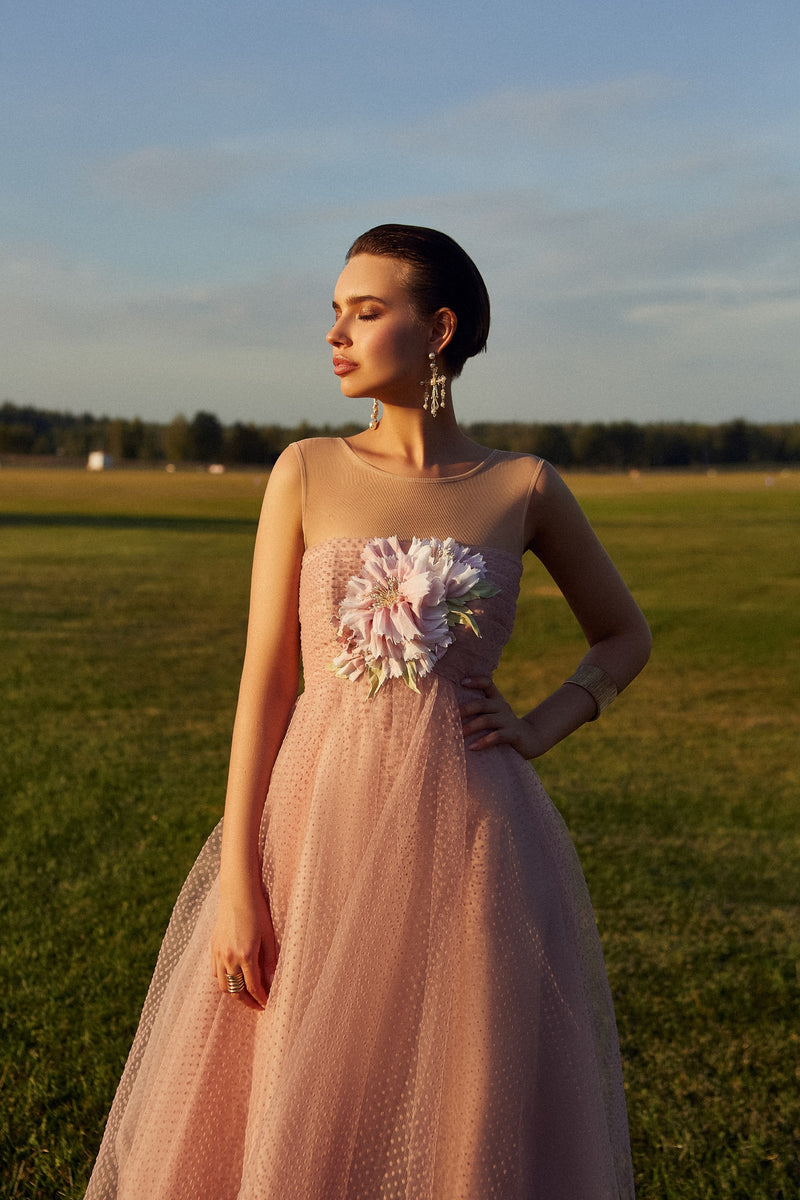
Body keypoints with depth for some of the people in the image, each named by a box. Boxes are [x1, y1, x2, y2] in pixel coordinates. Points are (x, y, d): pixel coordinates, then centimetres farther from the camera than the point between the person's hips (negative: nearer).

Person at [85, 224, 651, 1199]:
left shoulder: (523, 488, 2)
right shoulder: (308, 471, 2)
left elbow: (623, 635, 17)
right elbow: (265, 679, -1)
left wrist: (542, 729, 0)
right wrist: (238, 886, -7)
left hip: (465, 836, 0)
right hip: (323, 826, 1)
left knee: (468, 1119, 8)